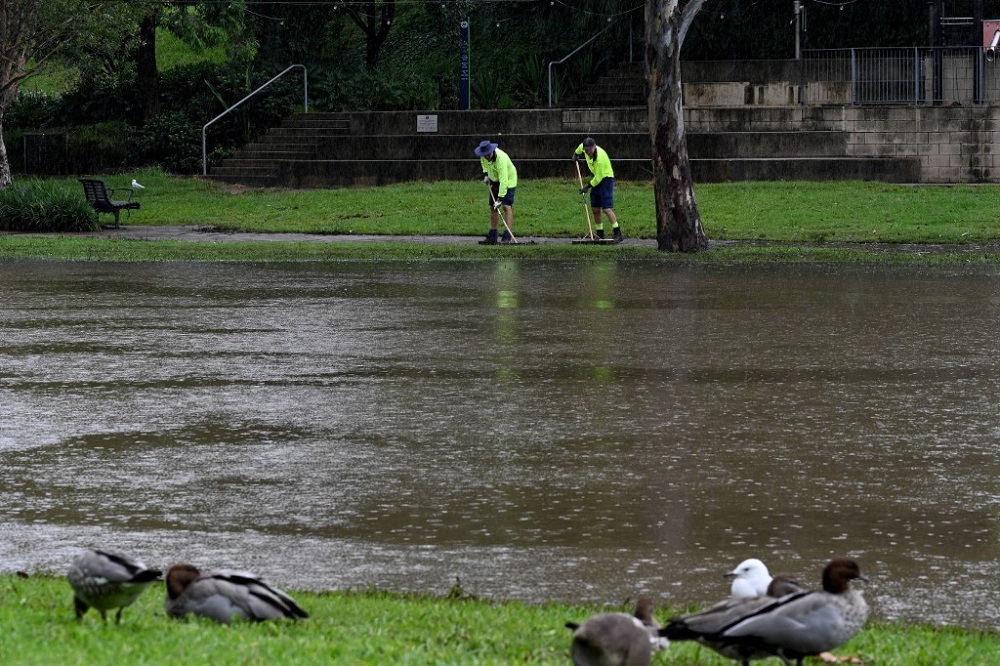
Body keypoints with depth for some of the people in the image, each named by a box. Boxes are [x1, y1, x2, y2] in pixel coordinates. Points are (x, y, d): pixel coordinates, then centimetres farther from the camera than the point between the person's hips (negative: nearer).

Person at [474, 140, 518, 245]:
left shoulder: (501, 159, -37)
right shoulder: (484, 156, -16)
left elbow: (503, 181, -40)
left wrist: (500, 198, -43)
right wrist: (485, 174, 1)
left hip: (508, 181, -7)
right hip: (494, 180, 7)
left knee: (506, 206, -19)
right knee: (493, 208, 7)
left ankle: (507, 236, -22)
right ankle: (492, 237, 14)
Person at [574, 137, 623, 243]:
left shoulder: (600, 158, -30)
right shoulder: (585, 147, -6)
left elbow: (598, 178, -22)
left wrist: (588, 186, -10)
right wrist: (576, 153, 40)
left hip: (606, 179, -8)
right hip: (596, 179, 8)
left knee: (607, 208, -17)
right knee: (595, 209, 7)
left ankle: (618, 234, -18)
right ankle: (600, 235, 13)